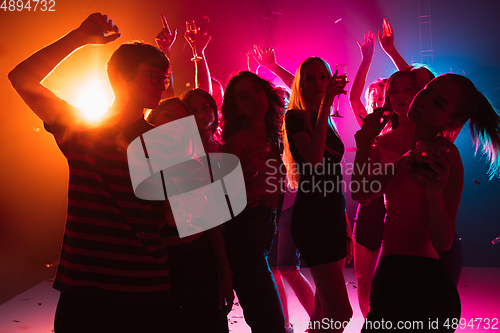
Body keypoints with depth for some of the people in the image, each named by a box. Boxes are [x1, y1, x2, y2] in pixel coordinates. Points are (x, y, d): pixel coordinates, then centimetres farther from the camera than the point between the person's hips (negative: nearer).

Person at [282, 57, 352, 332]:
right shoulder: (295, 118, -5)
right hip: (311, 218, -8)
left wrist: (346, 226, 20)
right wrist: (325, 104, -23)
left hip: (333, 217, 8)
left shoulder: (326, 122, 18)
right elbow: (314, 160, -25)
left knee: (325, 307, 12)